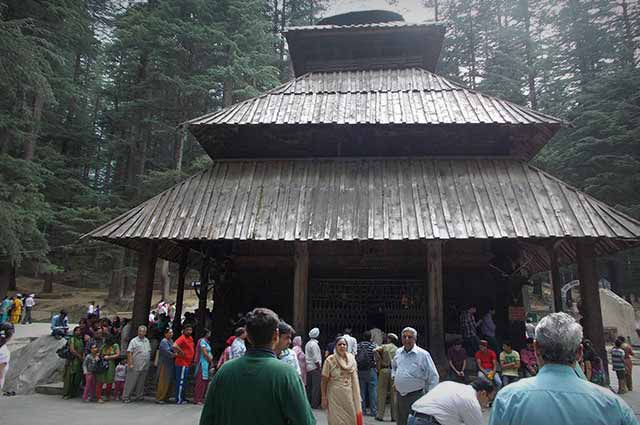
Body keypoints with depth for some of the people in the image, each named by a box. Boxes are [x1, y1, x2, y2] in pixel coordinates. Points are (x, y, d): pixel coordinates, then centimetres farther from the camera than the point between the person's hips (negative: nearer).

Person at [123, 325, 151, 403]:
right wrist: (130, 364, -17)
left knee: (141, 383, 13)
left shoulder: (147, 341, 12)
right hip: (135, 367, -6)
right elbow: (129, 353, -11)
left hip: (145, 367, 6)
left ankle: (139, 395, 23)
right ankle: (126, 397, 7)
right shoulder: (134, 341, -7)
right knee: (131, 382, -1)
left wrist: (149, 363, 13)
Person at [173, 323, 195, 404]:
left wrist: (192, 360, 21)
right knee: (181, 381, -4)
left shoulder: (190, 338, 12)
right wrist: (181, 352, -22)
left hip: (187, 363, 10)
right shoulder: (182, 338, -16)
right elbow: (174, 346, -34)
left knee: (183, 381, 16)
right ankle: (179, 400, 2)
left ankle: (182, 398, 26)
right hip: (182, 364, -10)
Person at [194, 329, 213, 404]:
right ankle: (197, 399, -2)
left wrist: (210, 358, 1)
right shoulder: (202, 341, -13)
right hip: (203, 363, -9)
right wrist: (211, 361, -6)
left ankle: (201, 398, 18)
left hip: (207, 364, 9)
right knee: (201, 382, -6)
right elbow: (204, 353, -17)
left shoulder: (206, 341, 15)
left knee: (205, 382, 12)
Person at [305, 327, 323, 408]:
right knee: (316, 386, -3)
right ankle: (315, 404, -1)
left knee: (309, 386, 15)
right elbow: (316, 359, -19)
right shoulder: (314, 344, -16)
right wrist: (319, 368, -14)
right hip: (315, 368, -9)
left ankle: (309, 401, 23)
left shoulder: (307, 344, 11)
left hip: (308, 367, 9)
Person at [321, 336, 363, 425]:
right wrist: (324, 398, -7)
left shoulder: (351, 359, 0)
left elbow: (354, 378, 9)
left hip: (349, 394, 3)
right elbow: (324, 380, -6)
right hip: (335, 395, -3)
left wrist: (357, 396, 9)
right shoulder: (330, 360, -11)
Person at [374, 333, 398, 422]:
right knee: (394, 394, 6)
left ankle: (380, 415, 5)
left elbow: (375, 351, -14)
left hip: (384, 370, -2)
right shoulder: (397, 349, 13)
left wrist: (379, 363, -7)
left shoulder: (384, 346, 3)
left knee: (382, 393, 3)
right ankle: (394, 416, 7)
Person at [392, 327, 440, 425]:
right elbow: (393, 366, 29)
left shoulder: (423, 354, -11)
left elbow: (433, 377, -7)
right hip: (400, 395, 6)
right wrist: (394, 378, 16)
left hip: (416, 397, -5)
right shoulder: (398, 353, 6)